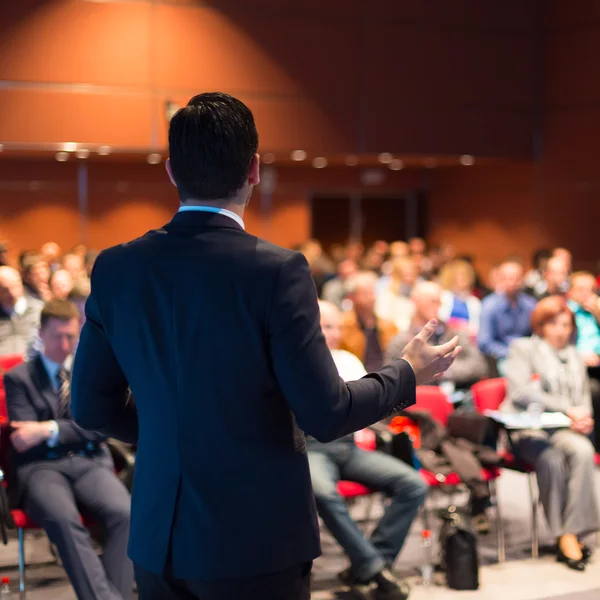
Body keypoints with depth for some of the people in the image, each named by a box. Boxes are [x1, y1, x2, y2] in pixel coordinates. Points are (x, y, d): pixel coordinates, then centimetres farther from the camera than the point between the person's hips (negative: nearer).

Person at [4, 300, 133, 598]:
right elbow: (25, 435, 2)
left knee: (125, 514, -31)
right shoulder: (18, 378, 13)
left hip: (89, 463, 2)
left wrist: (50, 429, -9)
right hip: (41, 466, -2)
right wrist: (77, 427, -7)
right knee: (62, 519, -37)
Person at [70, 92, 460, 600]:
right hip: (258, 540, -4)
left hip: (158, 540, 4)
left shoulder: (115, 269, -2)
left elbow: (91, 406, 5)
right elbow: (325, 414, -15)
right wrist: (408, 375, 2)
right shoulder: (276, 271, -16)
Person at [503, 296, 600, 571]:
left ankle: (574, 533, -31)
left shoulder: (574, 356, 25)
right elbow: (520, 393, -8)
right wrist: (567, 409, -15)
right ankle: (564, 536, -27)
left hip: (565, 430, 4)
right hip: (527, 430, -4)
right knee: (552, 458, -36)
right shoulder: (522, 349, 8)